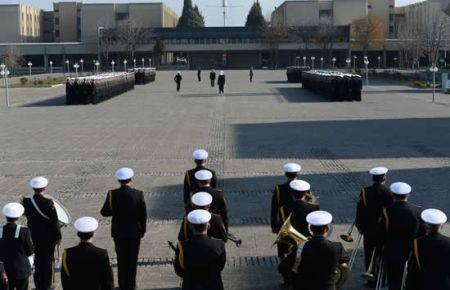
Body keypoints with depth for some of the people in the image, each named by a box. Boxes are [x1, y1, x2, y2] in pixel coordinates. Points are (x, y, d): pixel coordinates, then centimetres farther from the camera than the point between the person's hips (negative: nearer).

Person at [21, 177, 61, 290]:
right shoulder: (48, 202, -21)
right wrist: (58, 236, -7)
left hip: (34, 236, 3)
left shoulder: (26, 201, -10)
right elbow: (54, 221, -16)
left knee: (38, 260, 16)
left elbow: (27, 217, 0)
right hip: (49, 237, -3)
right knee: (48, 260, 10)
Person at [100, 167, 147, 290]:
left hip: (118, 232, 1)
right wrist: (143, 230, 6)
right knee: (132, 258, 12)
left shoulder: (112, 194, -12)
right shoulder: (138, 194, -13)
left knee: (122, 258, 13)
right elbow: (143, 214, -8)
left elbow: (104, 212, -5)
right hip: (134, 232, -1)